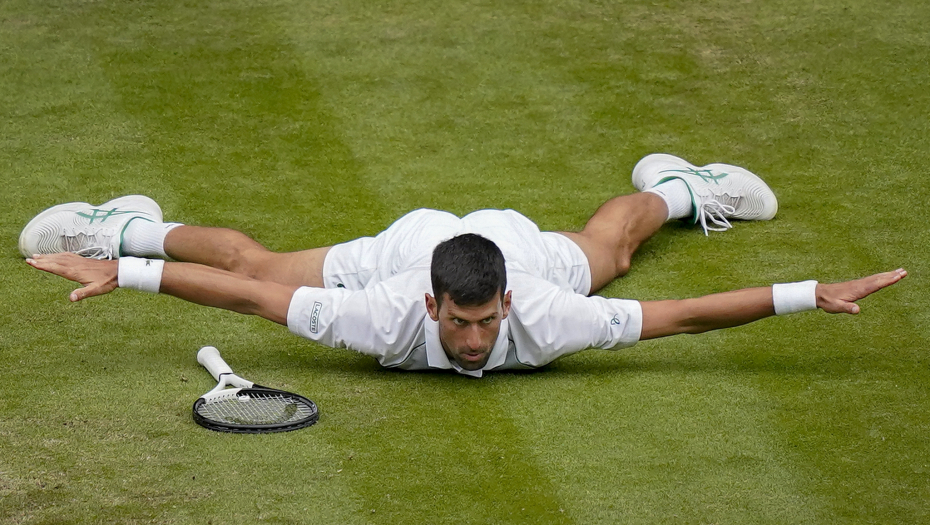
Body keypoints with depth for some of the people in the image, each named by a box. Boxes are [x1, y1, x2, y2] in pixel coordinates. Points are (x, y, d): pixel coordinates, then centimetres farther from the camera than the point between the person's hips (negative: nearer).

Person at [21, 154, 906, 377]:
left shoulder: (542, 318, -44)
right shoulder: (388, 318, -45)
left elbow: (683, 314, -40)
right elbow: (249, 291, -39)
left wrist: (814, 295, -44)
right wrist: (119, 272, -41)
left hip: (519, 243, 1)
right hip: (402, 246, -1)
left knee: (606, 246, 34)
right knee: (255, 261, 20)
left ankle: (673, 187, 67)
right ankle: (128, 229, 45)